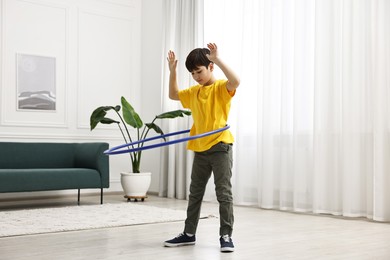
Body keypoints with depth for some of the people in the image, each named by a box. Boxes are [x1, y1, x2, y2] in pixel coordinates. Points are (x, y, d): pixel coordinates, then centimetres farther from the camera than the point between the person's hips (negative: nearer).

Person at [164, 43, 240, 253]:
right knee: (195, 193, 14)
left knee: (224, 193, -3)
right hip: (200, 149, 7)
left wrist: (217, 60, -29)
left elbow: (235, 81, -28)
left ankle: (226, 236, 4)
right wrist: (172, 71, 14)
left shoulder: (221, 87, -7)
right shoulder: (193, 92, 12)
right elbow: (173, 95, 25)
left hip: (220, 146, -7)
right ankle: (189, 234, 24)